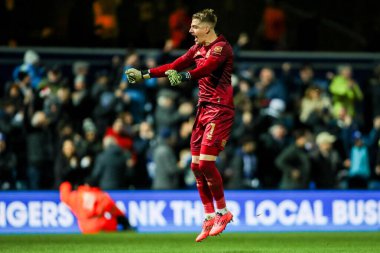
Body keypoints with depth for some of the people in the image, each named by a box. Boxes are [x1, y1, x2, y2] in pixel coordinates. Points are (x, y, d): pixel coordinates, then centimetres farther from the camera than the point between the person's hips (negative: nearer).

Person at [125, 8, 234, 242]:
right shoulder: (198, 49, 15)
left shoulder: (221, 48, -11)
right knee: (196, 166, 3)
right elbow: (174, 67, 20)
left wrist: (183, 76, -38)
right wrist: (143, 74, 17)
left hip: (219, 110, -9)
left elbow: (204, 69, -27)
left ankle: (223, 212, 0)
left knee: (206, 162, -15)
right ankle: (210, 218, 8)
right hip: (204, 109, 9)